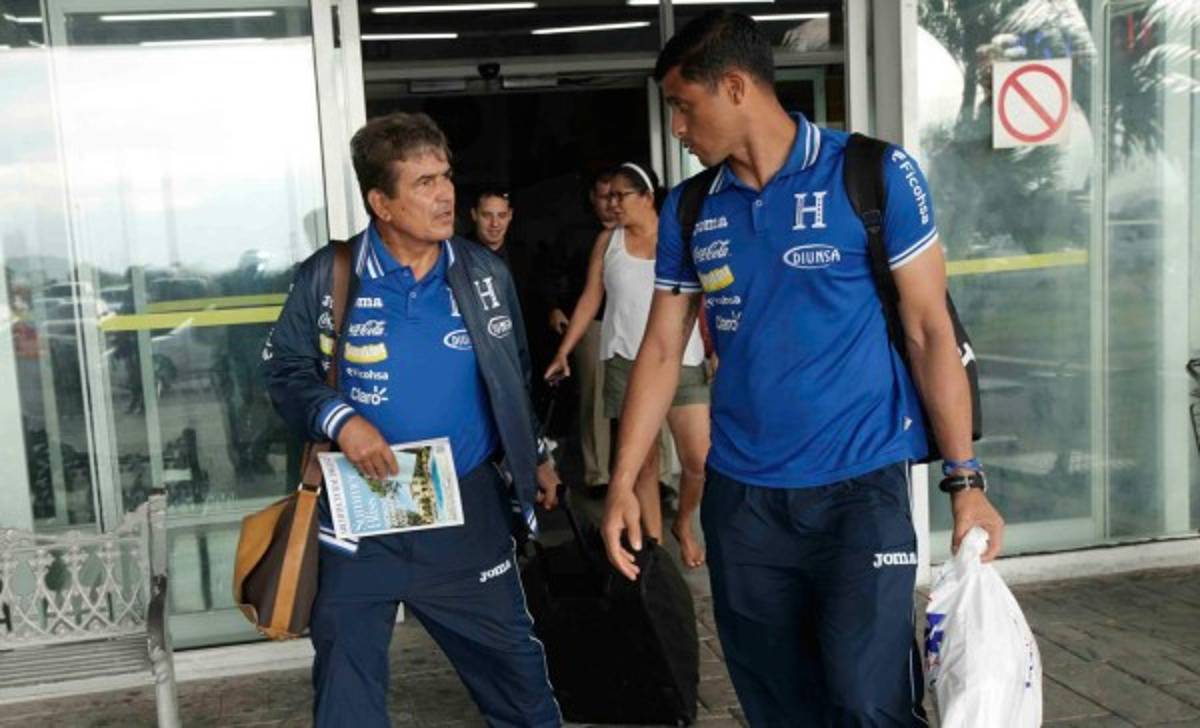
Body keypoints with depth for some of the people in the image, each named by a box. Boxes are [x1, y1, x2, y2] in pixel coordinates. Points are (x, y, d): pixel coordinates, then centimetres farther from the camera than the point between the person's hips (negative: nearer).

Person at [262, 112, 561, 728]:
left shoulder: (486, 274, 1)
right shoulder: (327, 277, -7)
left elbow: (515, 379, 13)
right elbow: (285, 371, -1)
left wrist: (531, 458, 15)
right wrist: (339, 420, -18)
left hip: (468, 509, 2)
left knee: (513, 663, 15)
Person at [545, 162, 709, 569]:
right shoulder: (608, 241, 10)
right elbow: (589, 300, 9)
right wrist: (563, 352, 3)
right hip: (626, 362, 2)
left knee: (699, 460, -6)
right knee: (642, 461, 4)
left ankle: (684, 524, 22)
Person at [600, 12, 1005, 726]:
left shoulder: (875, 174, -6)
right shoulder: (688, 210, 5)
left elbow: (930, 330, -5)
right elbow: (662, 350, 8)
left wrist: (965, 479, -8)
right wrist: (624, 482, 2)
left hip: (862, 485, -4)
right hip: (739, 495, 4)